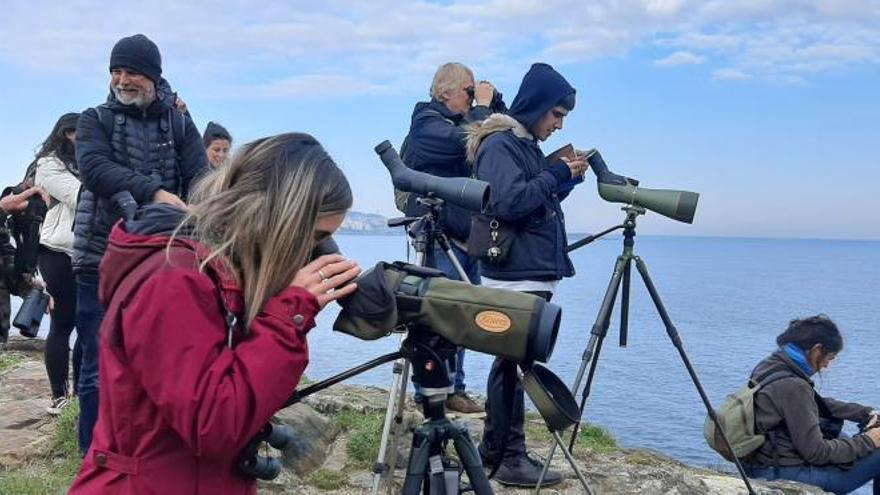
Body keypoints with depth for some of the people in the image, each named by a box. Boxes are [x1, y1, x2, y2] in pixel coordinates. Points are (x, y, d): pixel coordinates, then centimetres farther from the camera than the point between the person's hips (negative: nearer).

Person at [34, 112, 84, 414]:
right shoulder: (49, 165, 1)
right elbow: (81, 197, -11)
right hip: (60, 253, -6)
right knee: (63, 323, -1)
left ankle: (80, 391, 16)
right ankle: (59, 395, 8)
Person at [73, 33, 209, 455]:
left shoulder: (179, 125, 8)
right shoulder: (95, 120, 3)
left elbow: (201, 179, -5)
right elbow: (94, 169, -17)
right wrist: (154, 193, -32)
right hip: (103, 260, -1)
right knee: (100, 365, 2)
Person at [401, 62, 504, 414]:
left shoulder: (460, 122, 19)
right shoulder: (427, 123, -5)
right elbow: (466, 142, -23)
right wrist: (483, 107, -10)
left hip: (467, 237, 8)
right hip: (439, 238, -8)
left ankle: (454, 389, 16)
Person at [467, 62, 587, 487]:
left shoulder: (527, 145, 18)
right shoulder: (499, 144, -10)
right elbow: (508, 203, -22)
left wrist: (566, 179, 9)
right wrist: (557, 175, -14)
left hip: (534, 274, 10)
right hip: (515, 276, -10)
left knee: (510, 362, 12)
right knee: (514, 363, -6)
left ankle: (494, 449, 21)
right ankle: (511, 458, 1)